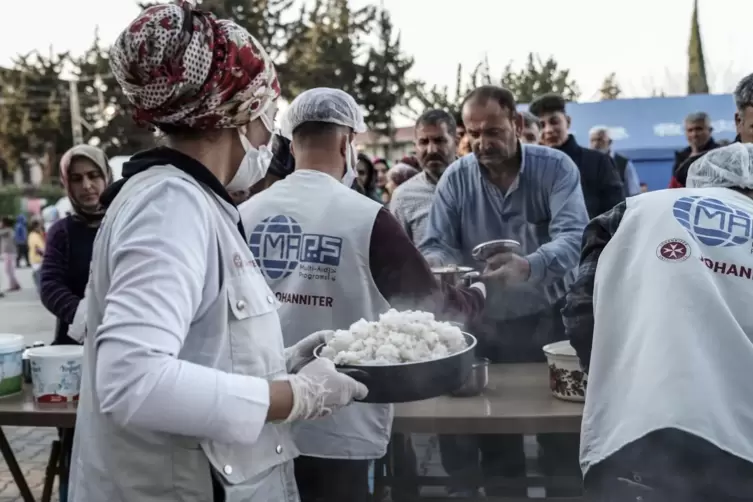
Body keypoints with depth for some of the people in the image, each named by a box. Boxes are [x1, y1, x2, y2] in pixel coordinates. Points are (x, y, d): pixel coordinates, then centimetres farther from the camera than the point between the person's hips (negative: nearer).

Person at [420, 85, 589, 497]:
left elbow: (573, 236, -25)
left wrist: (529, 266, -46)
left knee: (562, 434, 9)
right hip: (485, 323, 2)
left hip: (548, 320, -1)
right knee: (493, 434, 14)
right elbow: (434, 246, -6)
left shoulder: (555, 168, -11)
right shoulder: (455, 178, -4)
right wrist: (437, 267, -32)